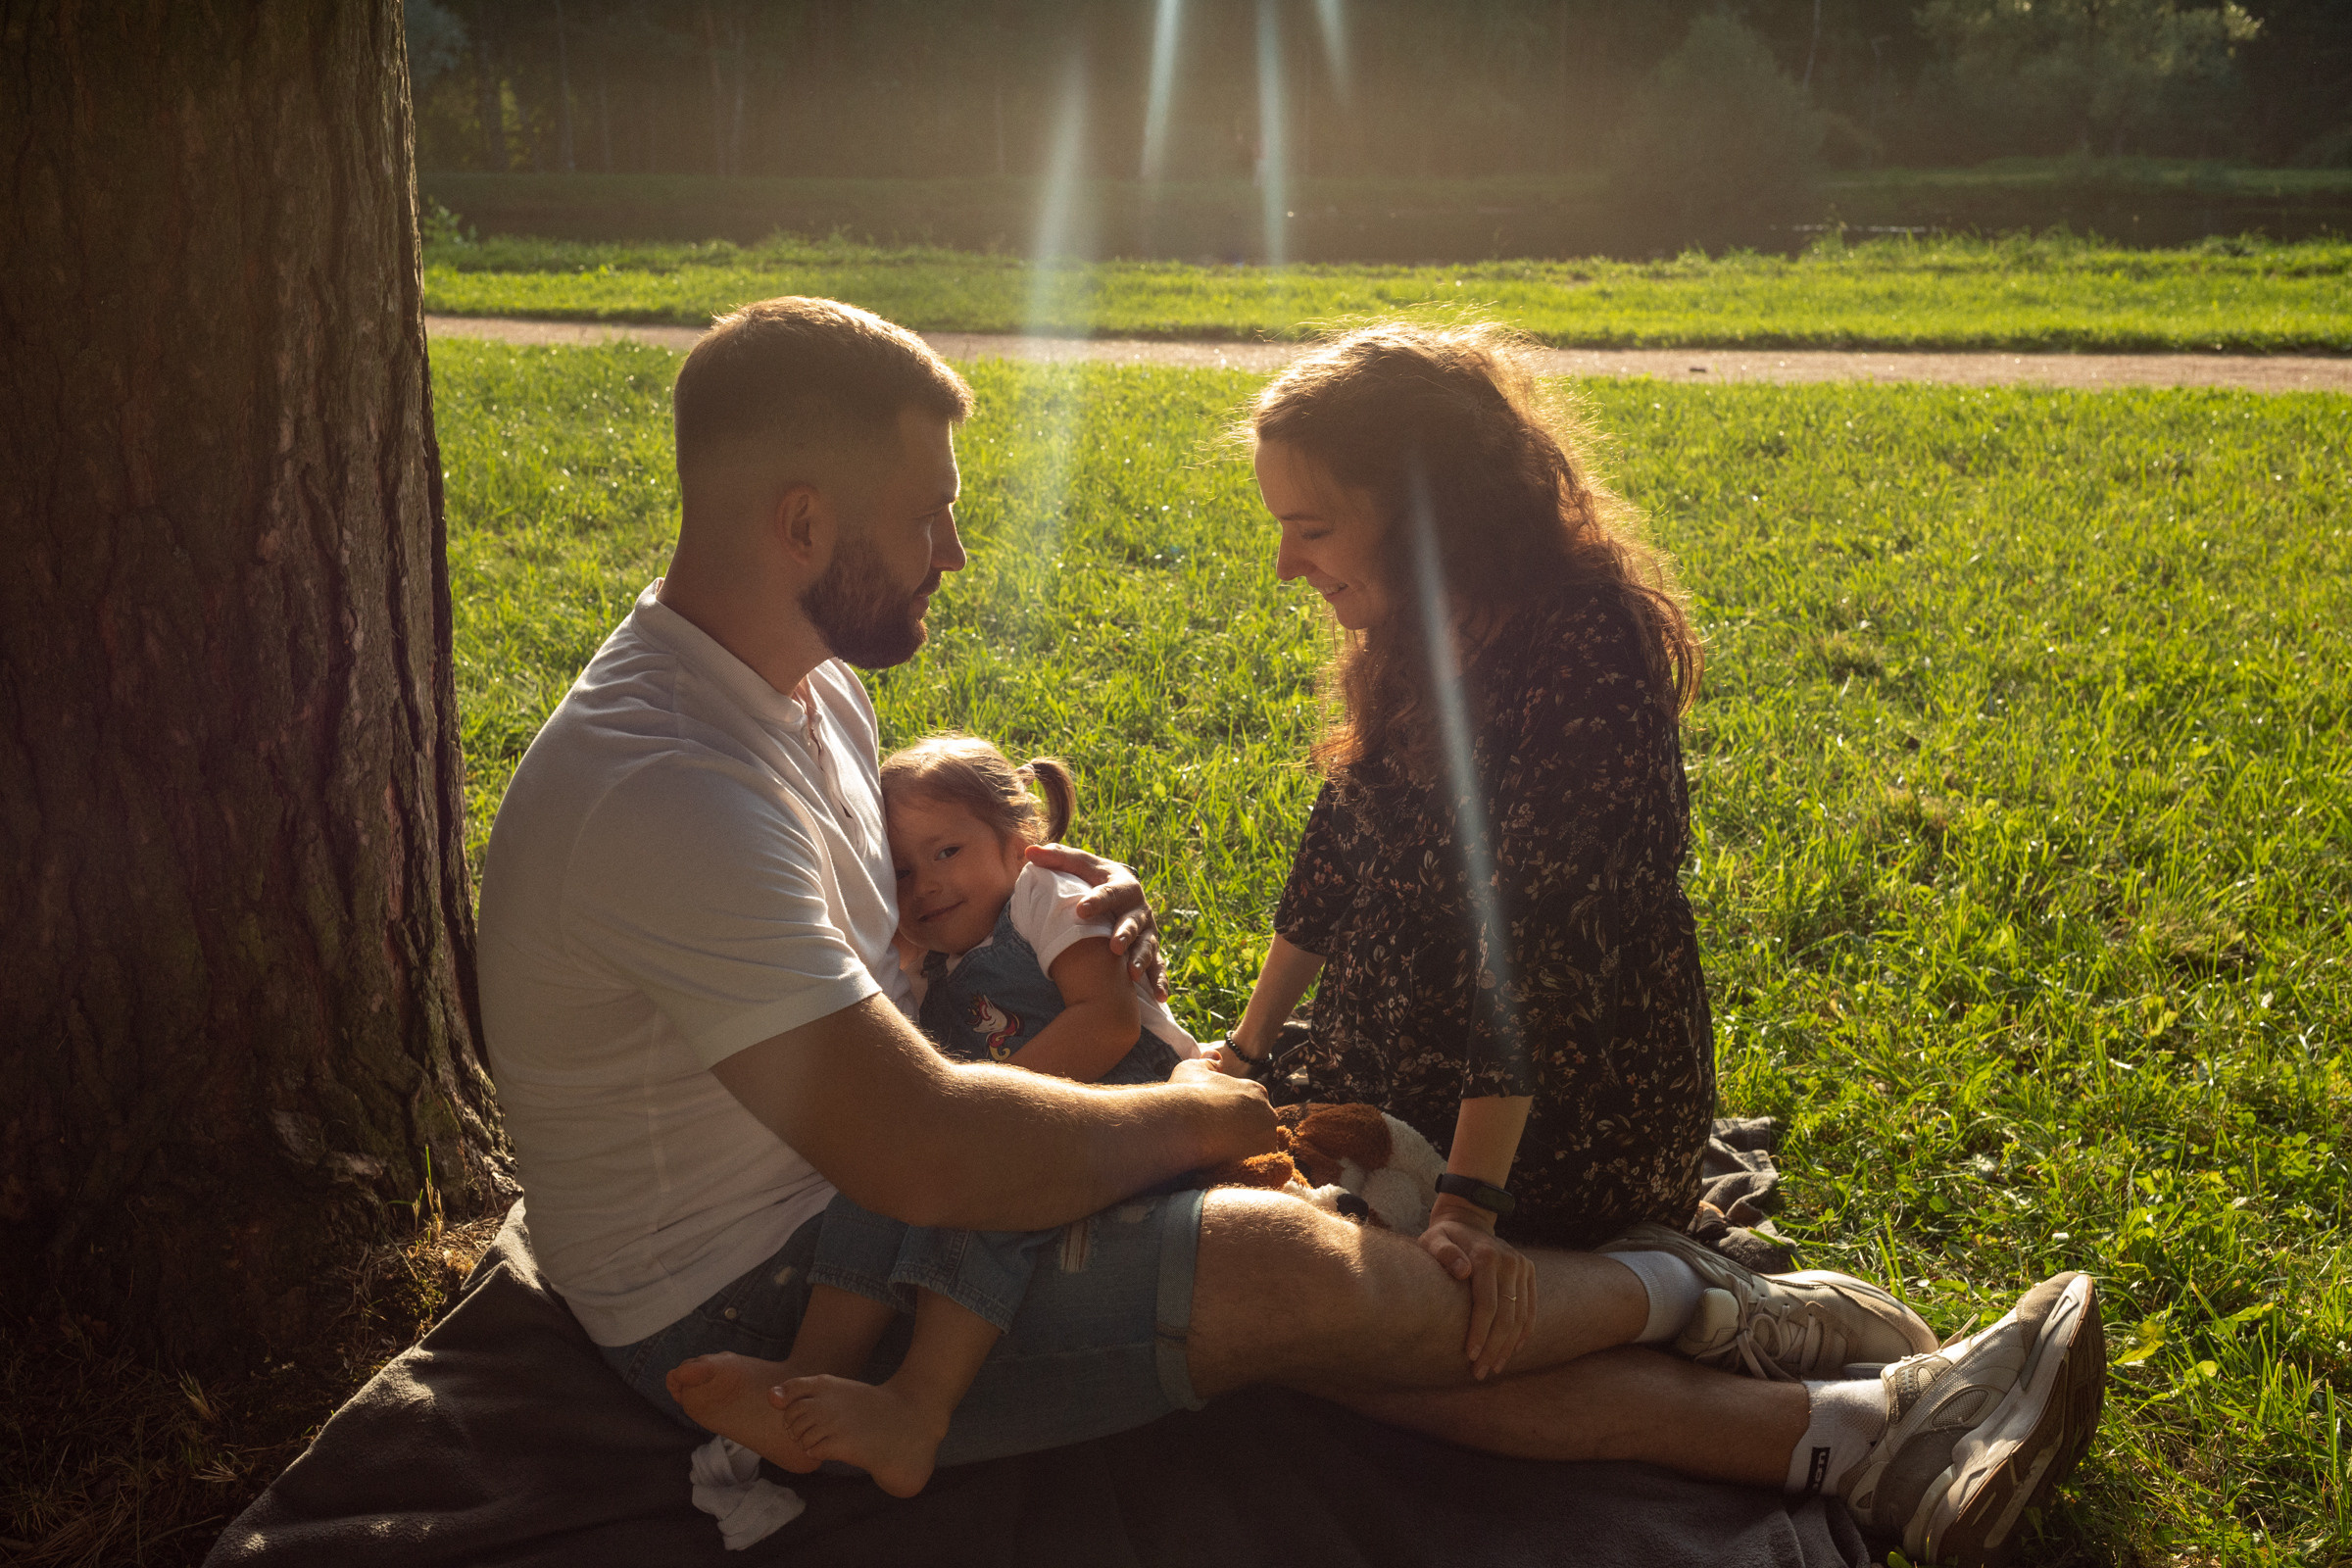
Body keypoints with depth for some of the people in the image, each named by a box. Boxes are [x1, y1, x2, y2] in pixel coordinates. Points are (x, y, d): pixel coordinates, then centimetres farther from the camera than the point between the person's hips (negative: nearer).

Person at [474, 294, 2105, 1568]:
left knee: (1339, 1302, -7)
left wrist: (1060, 879, 2)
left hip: (856, 1204, 9)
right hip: (743, 1321, -9)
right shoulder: (665, 788, -30)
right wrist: (1183, 1118, -16)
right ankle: (1688, 1292, 4)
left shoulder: (797, 682, 4)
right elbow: (926, 1153, -34)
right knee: (1280, 1271, -21)